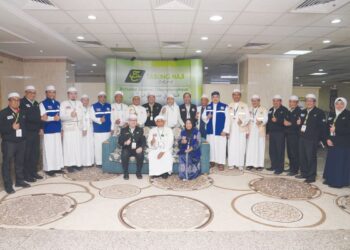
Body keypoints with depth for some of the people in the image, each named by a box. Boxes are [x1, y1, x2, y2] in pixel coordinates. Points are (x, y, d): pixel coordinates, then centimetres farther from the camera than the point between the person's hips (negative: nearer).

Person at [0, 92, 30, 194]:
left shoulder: (22, 113, 12)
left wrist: (24, 135, 7)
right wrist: (12, 127, -22)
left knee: (20, 162, 14)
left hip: (21, 141, 5)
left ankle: (19, 181, 26)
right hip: (8, 142, -5)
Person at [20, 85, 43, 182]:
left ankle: (33, 172, 23)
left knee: (36, 153, 11)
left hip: (36, 132, 7)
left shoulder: (36, 103, 16)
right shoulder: (22, 103, -8)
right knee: (26, 155, 0)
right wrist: (40, 118, -15)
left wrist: (40, 127, 4)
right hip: (26, 133, -7)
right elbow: (25, 117, -18)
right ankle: (26, 175, 10)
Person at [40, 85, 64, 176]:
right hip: (48, 131, -6)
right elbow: (43, 118, -13)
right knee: (49, 150, -2)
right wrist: (53, 118, -15)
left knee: (58, 149, 8)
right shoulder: (43, 104, -4)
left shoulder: (57, 103, 14)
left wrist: (61, 129, 14)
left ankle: (57, 167, 16)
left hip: (57, 130, 6)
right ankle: (49, 168, 6)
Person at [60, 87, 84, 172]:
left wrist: (83, 128, 10)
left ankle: (77, 163, 8)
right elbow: (61, 116, -6)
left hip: (78, 128, 3)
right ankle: (69, 164, 0)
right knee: (69, 146, -6)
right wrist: (70, 115, -23)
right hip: (68, 128, -3)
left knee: (78, 146, 1)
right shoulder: (64, 103, 3)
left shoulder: (79, 103, 16)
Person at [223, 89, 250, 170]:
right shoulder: (229, 106, 9)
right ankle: (231, 164, 7)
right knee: (232, 147, 0)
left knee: (241, 147, -2)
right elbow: (227, 118, 3)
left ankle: (240, 164, 5)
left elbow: (248, 117, 0)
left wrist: (242, 122, -20)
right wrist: (226, 130, -5)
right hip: (232, 130, 1)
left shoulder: (244, 106, 5)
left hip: (241, 130, -1)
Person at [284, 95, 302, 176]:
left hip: (295, 135, -8)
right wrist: (285, 122, 1)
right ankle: (291, 168, 22)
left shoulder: (299, 111, -10)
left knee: (294, 153, -4)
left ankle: (295, 170, 4)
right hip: (288, 134, 8)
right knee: (289, 153, 12)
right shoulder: (289, 111, 17)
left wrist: (290, 123, -16)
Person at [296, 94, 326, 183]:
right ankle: (304, 173, 26)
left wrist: (323, 140, -14)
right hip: (302, 137, 7)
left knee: (311, 158, -2)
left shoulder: (319, 113, -6)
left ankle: (311, 176, 8)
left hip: (312, 139, -7)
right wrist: (298, 123, 2)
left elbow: (322, 127, -10)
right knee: (302, 157, 12)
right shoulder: (303, 112, 15)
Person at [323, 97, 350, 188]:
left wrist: (336, 129, -14)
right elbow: (327, 127, 7)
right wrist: (328, 139, -5)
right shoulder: (331, 114, 10)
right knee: (331, 161, 10)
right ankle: (330, 179, 21)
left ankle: (339, 182, 9)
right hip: (332, 142, 5)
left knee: (341, 162, -1)